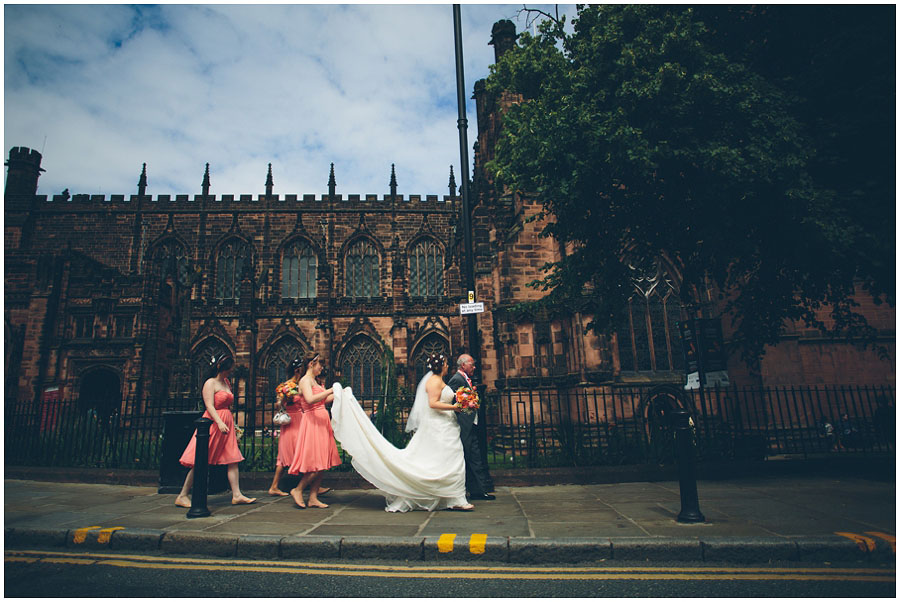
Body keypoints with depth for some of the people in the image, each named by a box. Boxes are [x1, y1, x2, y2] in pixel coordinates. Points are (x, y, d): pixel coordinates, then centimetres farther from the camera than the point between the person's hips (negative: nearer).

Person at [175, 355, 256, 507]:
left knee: (233, 460, 2)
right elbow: (209, 406, -17)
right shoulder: (210, 383, -7)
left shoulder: (226, 383, 16)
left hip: (226, 424, 8)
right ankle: (182, 496, 10)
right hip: (213, 422, -8)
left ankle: (237, 495, 4)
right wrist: (220, 422, -30)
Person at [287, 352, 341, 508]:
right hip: (312, 423, -9)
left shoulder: (313, 381, 19)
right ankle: (298, 490, 7)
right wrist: (330, 390, -22)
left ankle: (313, 498, 11)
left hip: (321, 422, 9)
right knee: (317, 463, -9)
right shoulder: (305, 380, -9)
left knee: (322, 463, 7)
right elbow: (310, 399, -26)